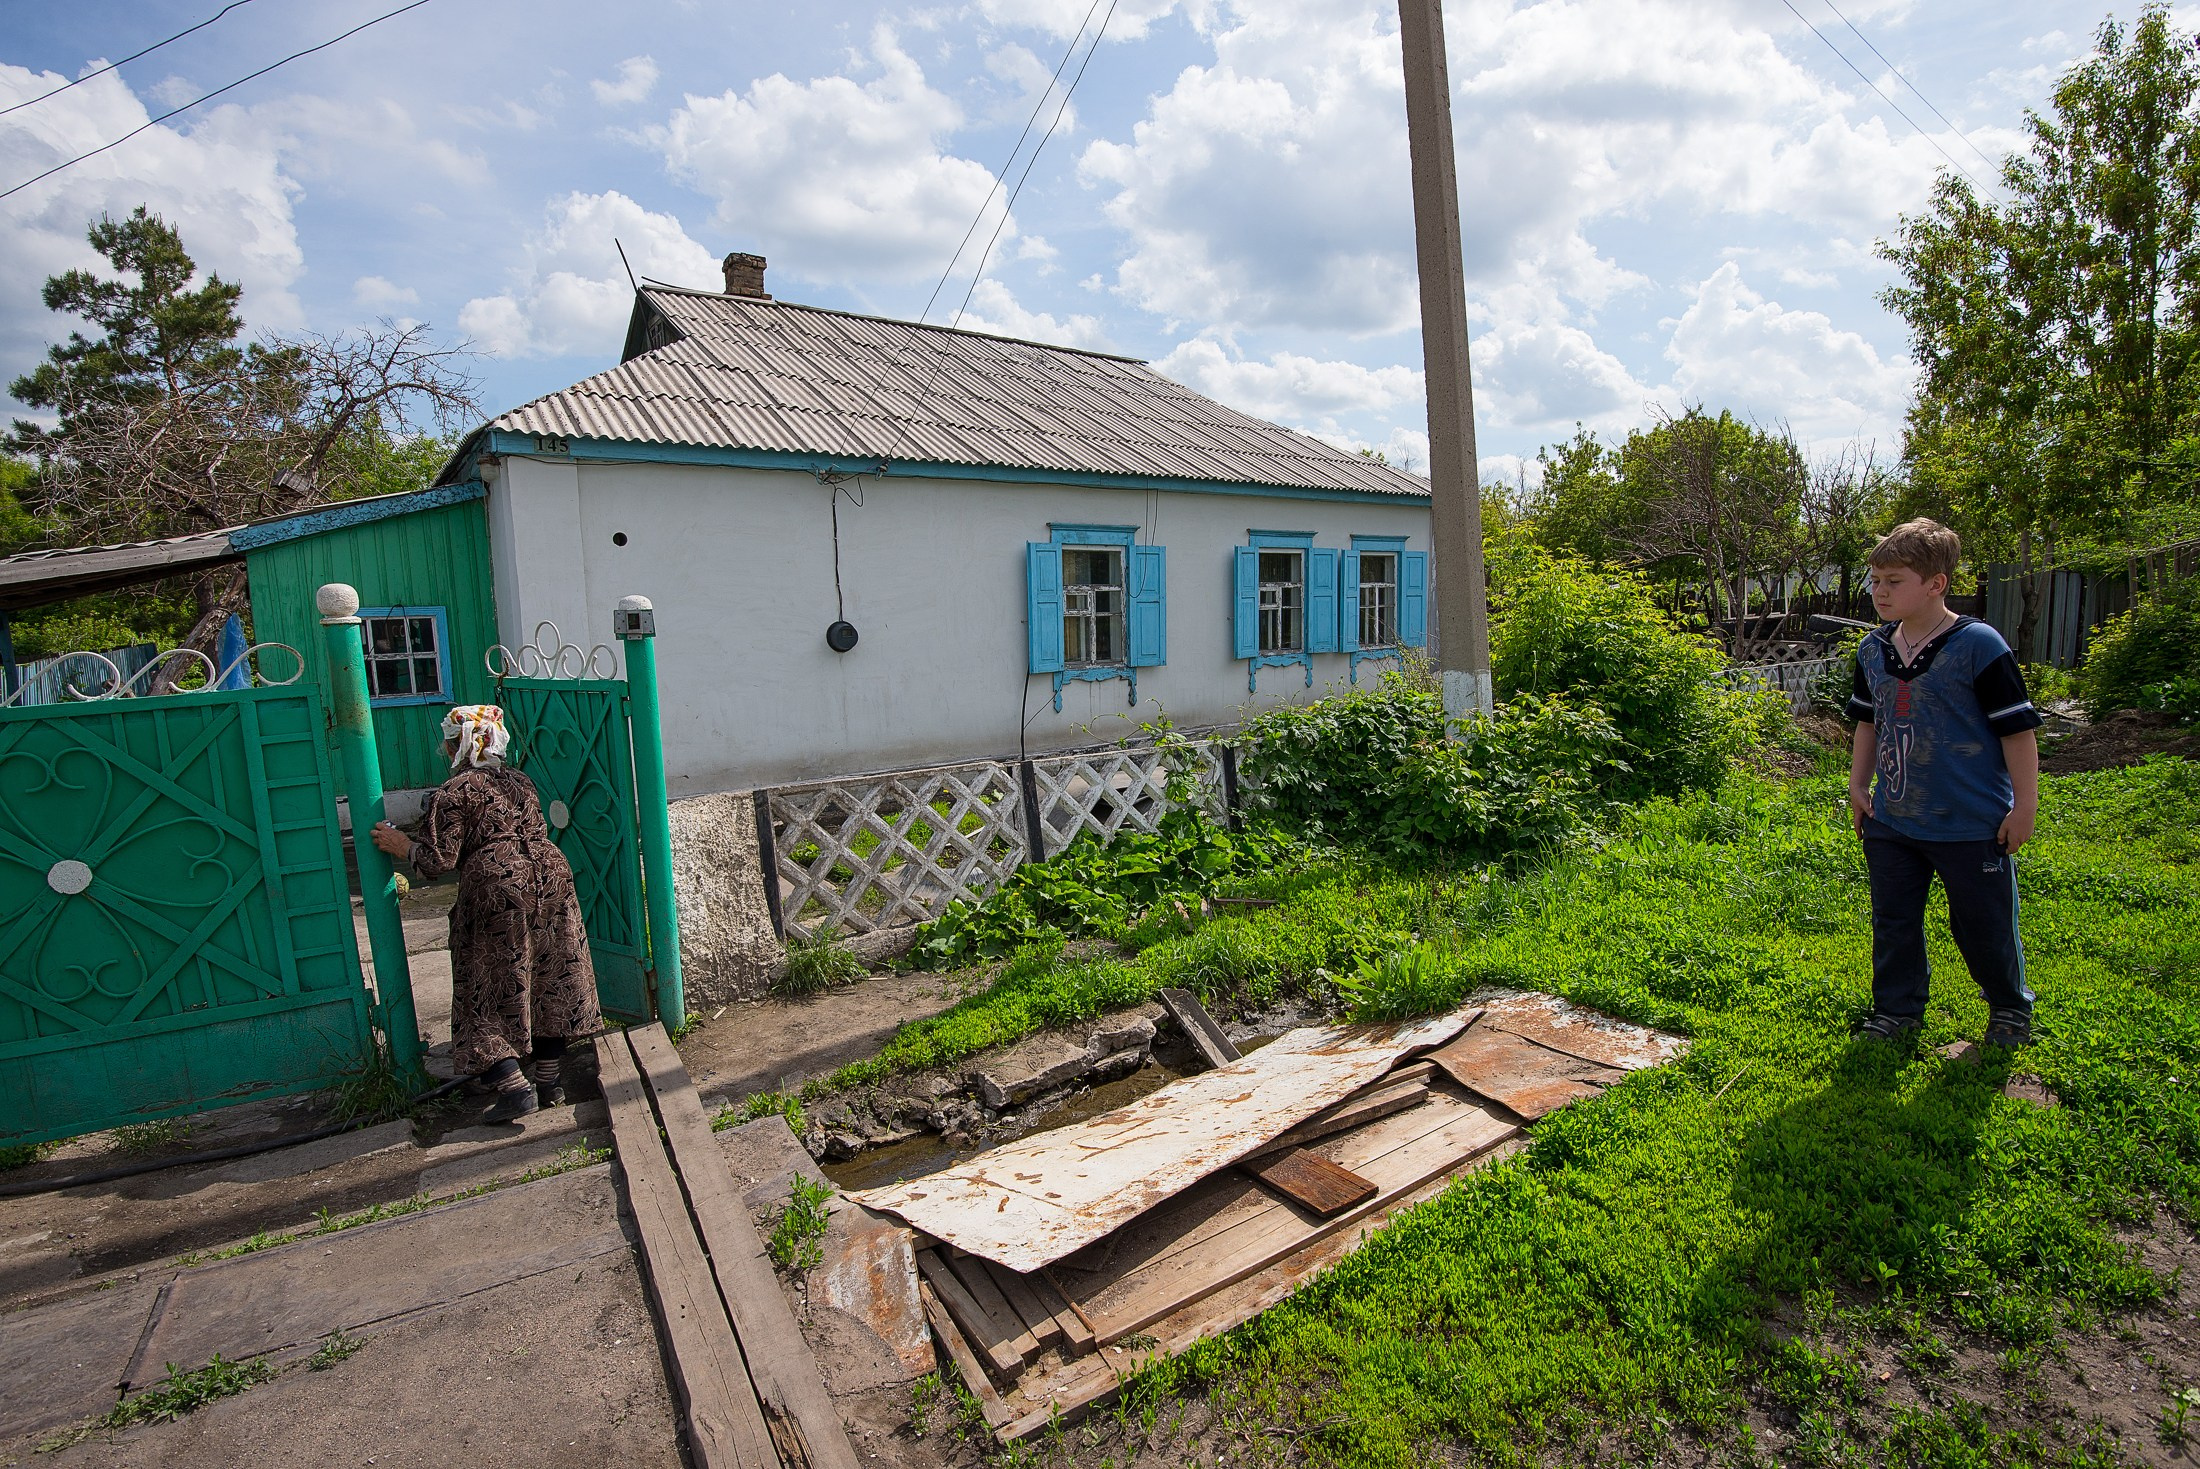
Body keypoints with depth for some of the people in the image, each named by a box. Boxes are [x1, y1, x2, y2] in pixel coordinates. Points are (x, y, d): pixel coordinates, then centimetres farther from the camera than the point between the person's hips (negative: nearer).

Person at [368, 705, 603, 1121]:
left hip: (496, 888, -6)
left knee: (489, 995, 5)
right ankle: (549, 1081, 19)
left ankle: (515, 1087, -1)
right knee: (548, 983, 12)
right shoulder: (520, 781, 16)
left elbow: (438, 860, -7)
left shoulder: (454, 793, -5)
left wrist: (401, 845, 9)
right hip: (549, 876, 7)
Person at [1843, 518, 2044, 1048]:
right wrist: (1858, 786, 13)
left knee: (1983, 924, 10)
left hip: (1972, 824, -5)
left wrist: (2024, 807, -9)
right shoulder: (1873, 649, 3)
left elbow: (2018, 728, -11)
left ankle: (2010, 1009, 35)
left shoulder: (1978, 645, -14)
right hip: (1892, 821, 5)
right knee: (1893, 920, 13)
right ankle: (1897, 1009, 29)